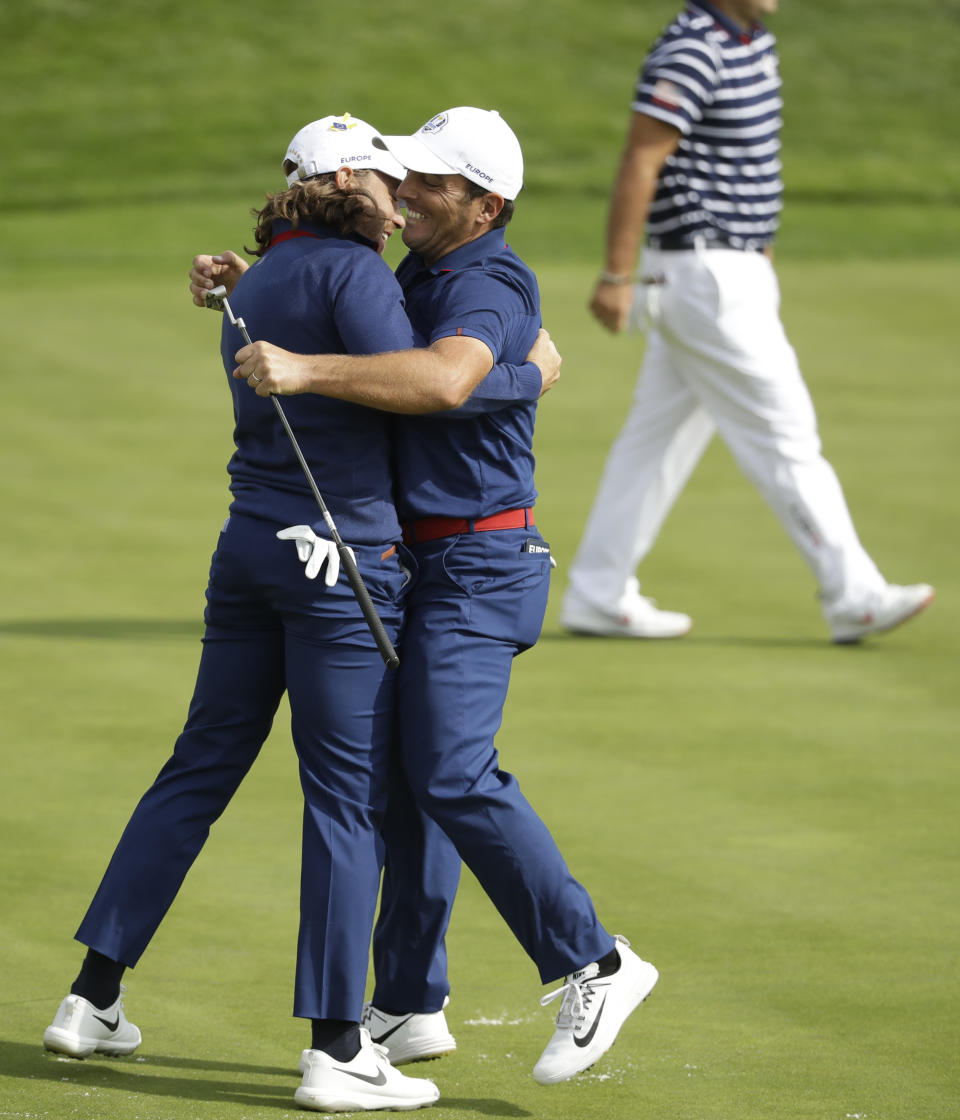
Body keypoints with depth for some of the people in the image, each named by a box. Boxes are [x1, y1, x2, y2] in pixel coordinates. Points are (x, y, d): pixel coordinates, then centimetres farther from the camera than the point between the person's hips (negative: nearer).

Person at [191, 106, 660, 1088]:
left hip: (476, 564, -10)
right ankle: (409, 1006, 18)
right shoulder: (414, 279, 14)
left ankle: (593, 966, -10)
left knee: (452, 775, -18)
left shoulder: (489, 287, -16)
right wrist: (240, 287, 11)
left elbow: (441, 378, -38)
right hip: (420, 561, 10)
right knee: (400, 777, 11)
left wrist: (306, 371, -43)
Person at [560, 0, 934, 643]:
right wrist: (617, 275, -21)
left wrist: (762, 252, 26)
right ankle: (854, 597, 0)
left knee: (661, 437, 12)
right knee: (782, 433, -4)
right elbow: (639, 162, -20)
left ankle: (598, 596, 17)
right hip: (706, 276, -10)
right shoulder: (690, 54, -19)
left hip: (740, 270, 10)